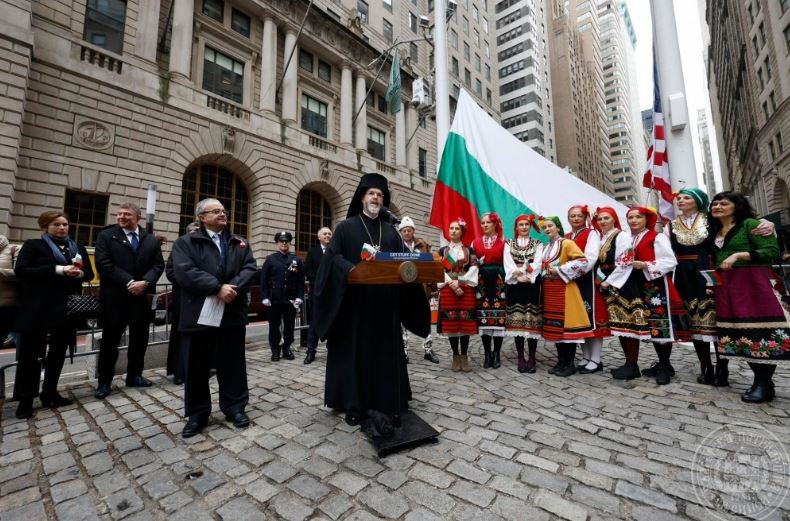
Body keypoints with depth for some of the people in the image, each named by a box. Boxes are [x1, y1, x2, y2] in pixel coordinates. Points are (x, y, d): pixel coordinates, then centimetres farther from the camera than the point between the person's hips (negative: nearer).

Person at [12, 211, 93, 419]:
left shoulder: (78, 249, 13)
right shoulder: (33, 245, 1)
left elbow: (90, 274, 13)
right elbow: (21, 270, -11)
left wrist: (79, 273, -9)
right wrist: (58, 270, -21)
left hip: (67, 308, 4)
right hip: (38, 308, -4)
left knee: (58, 352, 10)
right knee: (31, 352, 3)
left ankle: (50, 393, 23)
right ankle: (26, 399, 14)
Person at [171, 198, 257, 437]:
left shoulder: (240, 243, 13)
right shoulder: (186, 242, 4)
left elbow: (250, 268, 0)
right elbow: (185, 271, -12)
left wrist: (232, 288, -17)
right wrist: (218, 288, -20)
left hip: (232, 313, 2)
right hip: (199, 314, -2)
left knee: (233, 363, 10)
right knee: (197, 367, 9)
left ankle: (235, 407, 25)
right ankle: (197, 414, 25)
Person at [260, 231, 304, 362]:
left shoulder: (297, 260, 8)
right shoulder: (270, 259, 5)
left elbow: (301, 281, 4)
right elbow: (263, 280, 2)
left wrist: (299, 297, -4)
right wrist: (265, 297, -6)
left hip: (291, 300, 1)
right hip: (274, 300, -1)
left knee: (289, 326, 9)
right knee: (274, 326, 7)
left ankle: (287, 349, 21)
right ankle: (275, 350, 19)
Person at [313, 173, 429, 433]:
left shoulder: (391, 231, 16)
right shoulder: (346, 227, 4)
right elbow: (333, 256, -7)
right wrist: (353, 270, -25)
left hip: (385, 304, 4)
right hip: (354, 302, -3)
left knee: (384, 352, 7)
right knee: (354, 351, 4)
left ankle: (384, 402, 19)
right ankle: (354, 404, 17)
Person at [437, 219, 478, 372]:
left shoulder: (469, 250, 10)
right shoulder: (442, 251, 11)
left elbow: (473, 269, -1)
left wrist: (459, 281, -13)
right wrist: (451, 283, -12)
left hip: (466, 290, 0)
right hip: (447, 290, 1)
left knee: (466, 323, -1)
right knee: (451, 323, 0)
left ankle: (464, 356, 10)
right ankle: (456, 356, 12)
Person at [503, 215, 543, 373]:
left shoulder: (537, 244, 11)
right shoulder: (509, 244, 12)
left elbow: (537, 263, -4)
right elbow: (508, 264, -1)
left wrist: (521, 270, -16)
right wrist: (518, 276, -15)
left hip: (533, 284, 0)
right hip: (515, 285, 1)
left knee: (532, 320, -3)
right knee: (517, 320, 0)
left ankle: (532, 358, 7)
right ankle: (521, 358, 9)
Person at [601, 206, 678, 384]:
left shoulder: (657, 237, -2)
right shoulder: (622, 238, 14)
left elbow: (670, 262, -10)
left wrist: (646, 265, -19)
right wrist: (609, 281, 5)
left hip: (653, 286, -5)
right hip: (629, 287, 6)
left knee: (657, 326, -1)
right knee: (629, 325, 6)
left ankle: (664, 367, 18)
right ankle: (631, 365, 15)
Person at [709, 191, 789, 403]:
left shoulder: (750, 224, -4)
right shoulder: (715, 231, 16)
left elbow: (773, 251, -10)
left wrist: (739, 255, -19)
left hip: (753, 283, -7)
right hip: (726, 287, 7)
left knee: (759, 331, -5)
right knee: (738, 332, 7)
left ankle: (765, 384, 4)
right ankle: (759, 379, 18)